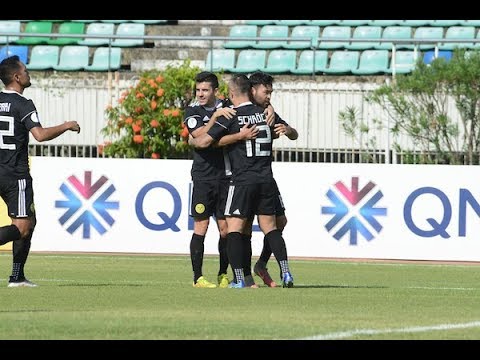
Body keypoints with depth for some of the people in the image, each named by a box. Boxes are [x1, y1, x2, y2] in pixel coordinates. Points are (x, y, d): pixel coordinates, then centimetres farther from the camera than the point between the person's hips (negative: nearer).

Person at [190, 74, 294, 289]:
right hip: (266, 180, 5)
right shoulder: (265, 113, 8)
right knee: (270, 227, 11)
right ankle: (286, 273, 0)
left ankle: (239, 279, -6)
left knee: (234, 227, 0)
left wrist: (191, 141, 14)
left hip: (242, 180, -5)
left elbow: (204, 142, -8)